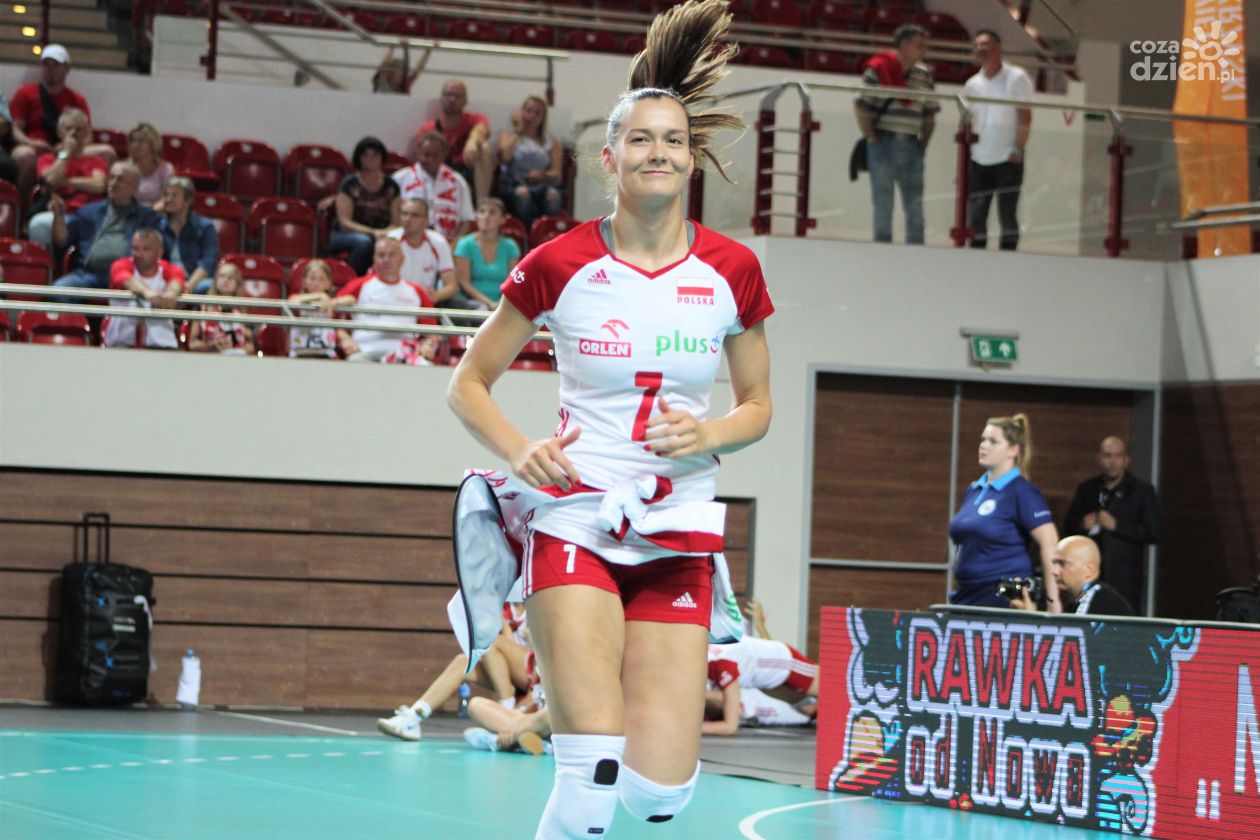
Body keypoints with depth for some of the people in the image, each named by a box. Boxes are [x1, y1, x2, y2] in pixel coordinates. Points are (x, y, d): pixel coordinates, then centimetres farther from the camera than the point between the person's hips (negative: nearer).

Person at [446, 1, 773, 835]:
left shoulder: (733, 271, 1)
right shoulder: (559, 264, -5)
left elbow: (758, 405, 13)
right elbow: (467, 384, 5)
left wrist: (710, 434, -9)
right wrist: (519, 451, -14)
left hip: (679, 531, 3)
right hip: (576, 517, -2)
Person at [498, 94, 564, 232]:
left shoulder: (551, 142, 20)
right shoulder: (508, 136, 17)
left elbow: (556, 175, 7)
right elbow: (505, 157, -7)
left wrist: (542, 175, -16)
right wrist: (518, 131, 3)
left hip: (542, 185, 1)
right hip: (514, 185, -1)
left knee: (553, 194, -34)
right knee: (522, 193, -37)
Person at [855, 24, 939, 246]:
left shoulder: (924, 74, 11)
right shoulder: (878, 69, -4)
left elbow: (929, 114, 17)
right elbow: (862, 107, -5)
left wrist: (924, 142, 8)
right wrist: (871, 138, -9)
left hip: (911, 146, 5)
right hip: (883, 143, -4)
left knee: (915, 204, 4)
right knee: (882, 204, 1)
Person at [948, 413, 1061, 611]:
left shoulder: (1022, 491, -8)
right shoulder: (973, 491, 15)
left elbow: (1049, 543, -15)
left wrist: (1052, 600, -19)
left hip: (1004, 599, -7)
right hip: (966, 595, 7)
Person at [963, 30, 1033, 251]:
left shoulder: (1016, 78, -2)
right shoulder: (972, 84, 11)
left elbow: (1025, 117, -4)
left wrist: (1018, 149, -11)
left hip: (1007, 159, -4)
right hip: (978, 161, 4)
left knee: (1007, 217, -4)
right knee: (975, 219, 2)